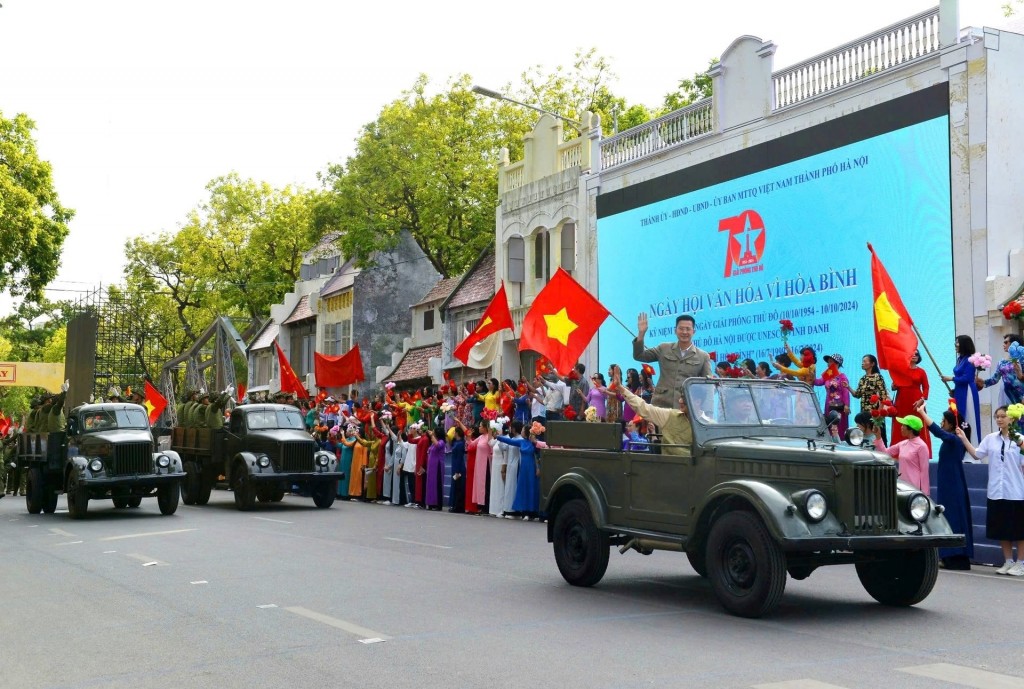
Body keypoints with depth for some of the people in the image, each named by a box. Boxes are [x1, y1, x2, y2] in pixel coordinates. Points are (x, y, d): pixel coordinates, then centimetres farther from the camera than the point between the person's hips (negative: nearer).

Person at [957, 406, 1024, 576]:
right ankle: (1008, 562, 21)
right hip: (996, 491, 4)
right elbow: (977, 454, 4)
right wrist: (964, 439, -4)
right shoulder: (990, 438, 6)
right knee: (1002, 529, 10)